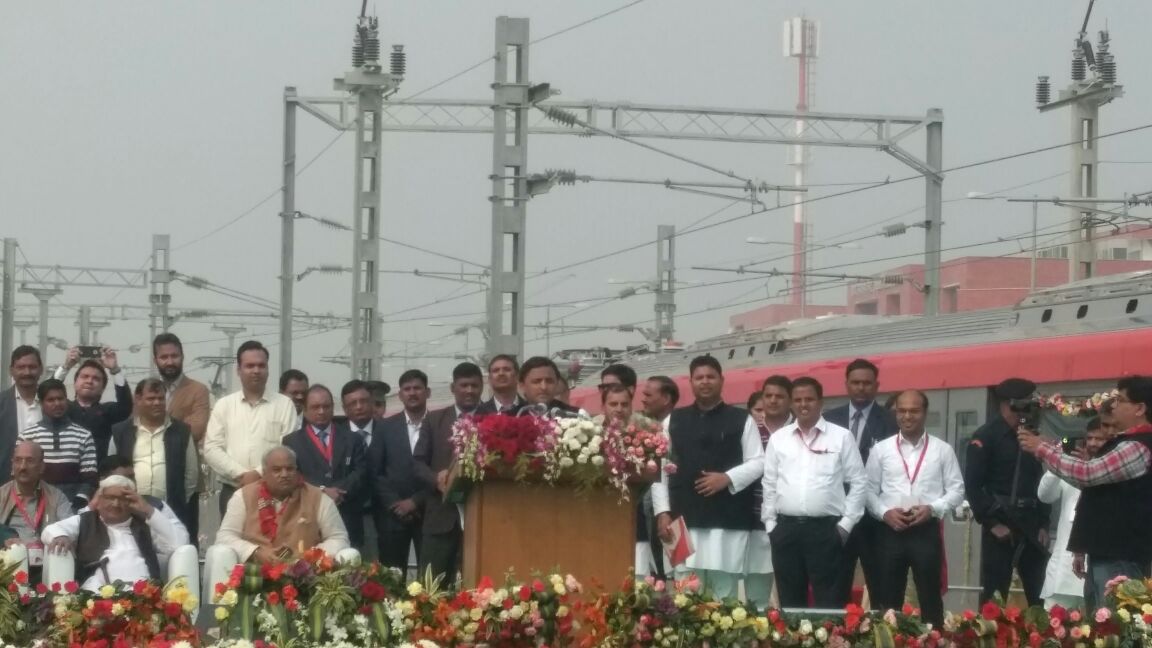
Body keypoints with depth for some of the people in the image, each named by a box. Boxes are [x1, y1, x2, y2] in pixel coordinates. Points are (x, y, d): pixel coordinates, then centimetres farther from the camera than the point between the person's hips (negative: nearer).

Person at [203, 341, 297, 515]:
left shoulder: (284, 405, 5)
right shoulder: (224, 405, 10)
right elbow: (212, 449, 3)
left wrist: (259, 474, -14)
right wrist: (240, 474, -9)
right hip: (232, 492, 2)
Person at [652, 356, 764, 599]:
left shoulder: (741, 420, 8)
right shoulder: (674, 421, 12)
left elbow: (758, 462, 5)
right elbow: (660, 467, 10)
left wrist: (728, 478, -12)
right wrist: (663, 512, 1)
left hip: (728, 521, -1)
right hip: (684, 520, 1)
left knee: (724, 594, -1)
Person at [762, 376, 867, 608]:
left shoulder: (841, 437, 2)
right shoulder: (778, 439, 10)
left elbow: (858, 482, 3)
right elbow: (769, 484, 13)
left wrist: (846, 523, -3)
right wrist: (770, 524, 8)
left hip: (826, 529, -3)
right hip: (786, 529, 3)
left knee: (829, 605, -3)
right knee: (790, 604, 7)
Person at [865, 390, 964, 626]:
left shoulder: (942, 449, 5)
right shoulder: (880, 450, 8)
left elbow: (956, 490, 3)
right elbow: (869, 490, 7)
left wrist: (932, 509, -12)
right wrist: (884, 512, -10)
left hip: (927, 531, -1)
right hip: (890, 532, 1)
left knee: (930, 598, 2)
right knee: (888, 600, 4)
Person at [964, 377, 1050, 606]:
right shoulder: (985, 437, -4)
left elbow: (1041, 482, 17)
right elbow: (972, 485, -10)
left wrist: (1043, 525, 8)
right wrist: (992, 523, -13)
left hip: (1031, 525, 5)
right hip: (1001, 525, -5)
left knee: (1040, 594, 4)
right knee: (994, 596, -3)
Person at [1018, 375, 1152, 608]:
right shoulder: (1128, 443, 18)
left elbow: (1087, 474, -20)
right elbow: (1093, 478, 18)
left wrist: (1042, 449, -12)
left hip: (1120, 557, -11)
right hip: (1109, 552, 11)